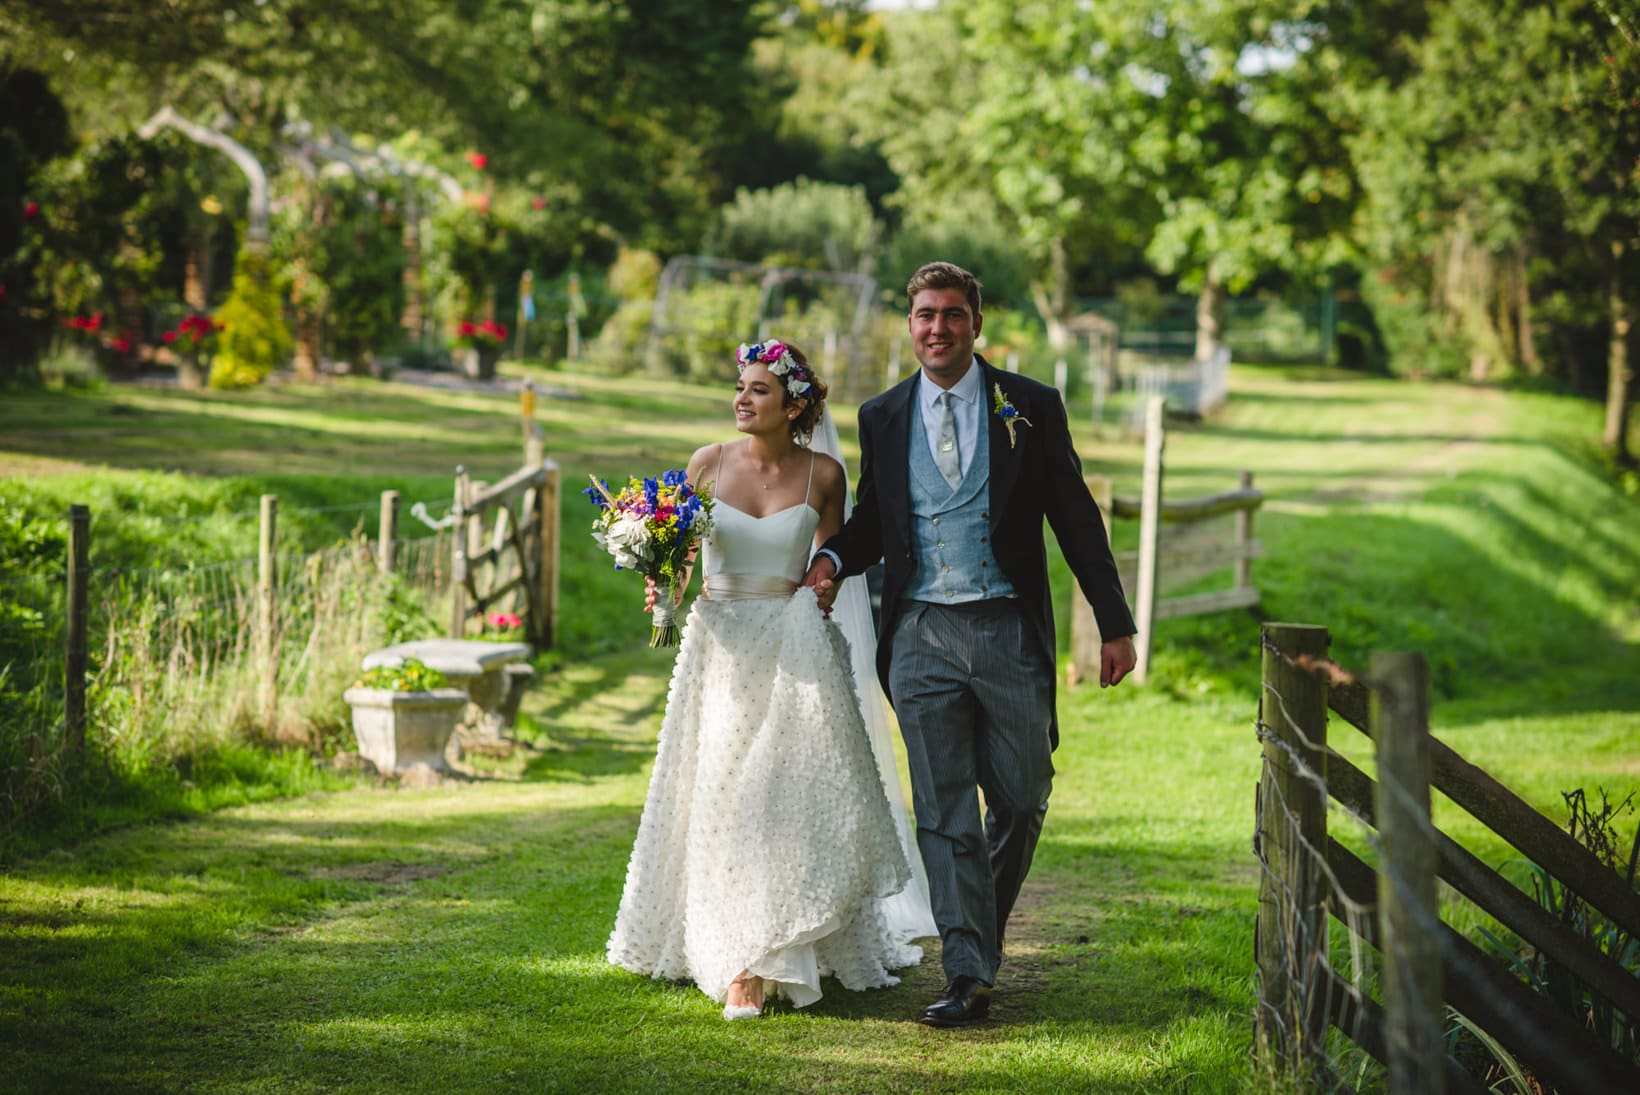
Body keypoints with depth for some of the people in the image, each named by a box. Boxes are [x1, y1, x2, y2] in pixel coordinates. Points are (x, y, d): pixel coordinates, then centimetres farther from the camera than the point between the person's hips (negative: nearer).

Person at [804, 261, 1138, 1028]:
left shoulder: (1030, 407, 2)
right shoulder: (882, 418, 8)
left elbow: (1076, 518, 3)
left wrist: (1115, 624, 2)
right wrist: (833, 560, -6)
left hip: (1008, 628, -1)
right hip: (921, 637, 1)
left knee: (1021, 800, 6)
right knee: (943, 813, -1)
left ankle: (985, 930, 31)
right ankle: (968, 975, 1)